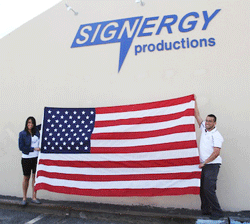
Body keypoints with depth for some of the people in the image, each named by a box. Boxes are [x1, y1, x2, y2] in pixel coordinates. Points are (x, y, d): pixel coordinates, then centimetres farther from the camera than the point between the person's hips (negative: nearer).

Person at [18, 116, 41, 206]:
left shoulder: (36, 130, 4)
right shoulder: (22, 134, -5)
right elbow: (21, 147, -8)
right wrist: (34, 149, -13)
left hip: (36, 158, 3)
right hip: (26, 158, -3)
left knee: (35, 177, 5)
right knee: (26, 178, 8)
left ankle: (34, 197, 16)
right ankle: (24, 198, 21)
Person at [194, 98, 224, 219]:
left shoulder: (216, 135, -10)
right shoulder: (204, 129, 11)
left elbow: (216, 152, -17)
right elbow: (197, 115, 17)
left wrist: (204, 163, -19)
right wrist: (194, 101, 18)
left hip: (212, 165, -8)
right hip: (204, 165, 8)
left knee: (208, 189, -12)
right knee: (202, 188, 9)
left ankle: (217, 212, 0)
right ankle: (206, 210, 20)